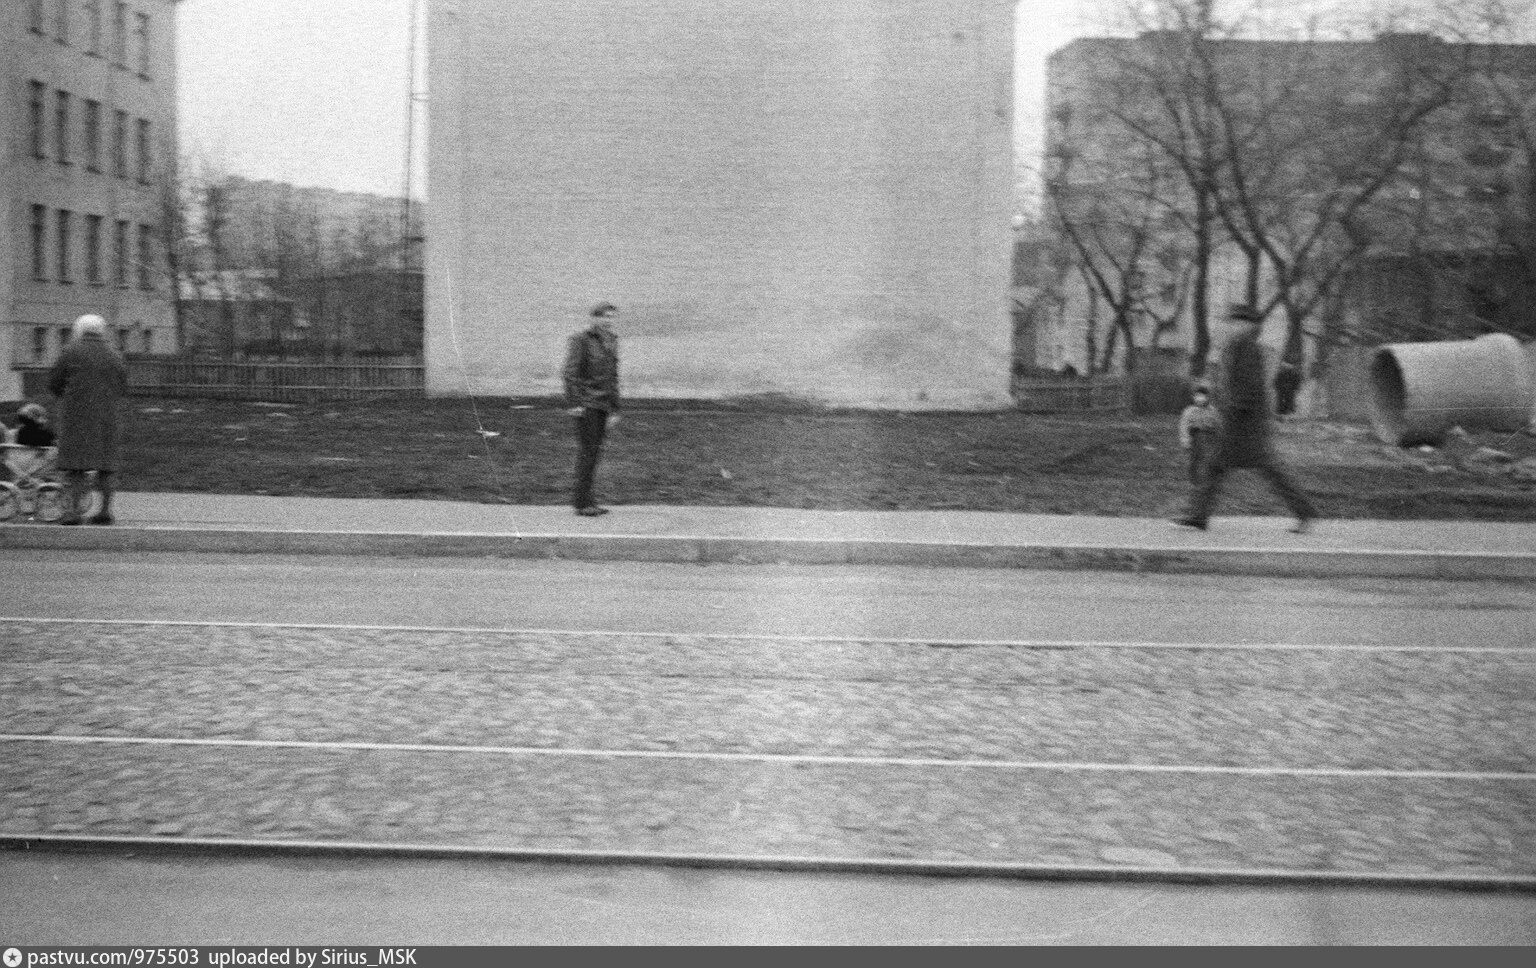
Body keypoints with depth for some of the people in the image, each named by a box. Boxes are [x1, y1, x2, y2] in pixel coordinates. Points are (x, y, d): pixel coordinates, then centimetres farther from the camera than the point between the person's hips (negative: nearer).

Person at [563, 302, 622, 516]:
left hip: (603, 404, 7)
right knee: (587, 450, -7)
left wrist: (615, 409, 18)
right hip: (586, 404, -7)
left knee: (595, 452, 8)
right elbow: (571, 372, -11)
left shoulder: (611, 341, 14)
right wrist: (574, 402, -18)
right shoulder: (581, 340, -7)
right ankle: (583, 502, -5)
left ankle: (582, 499, 14)